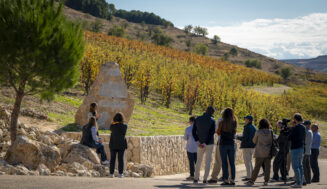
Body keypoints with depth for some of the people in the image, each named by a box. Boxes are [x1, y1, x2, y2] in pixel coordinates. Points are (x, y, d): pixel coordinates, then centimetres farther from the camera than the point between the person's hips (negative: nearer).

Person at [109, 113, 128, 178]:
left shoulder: (112, 126, -8)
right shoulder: (124, 126, -8)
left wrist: (114, 123, 13)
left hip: (113, 145, 0)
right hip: (121, 145, 0)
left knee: (112, 159, 5)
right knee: (120, 159, 4)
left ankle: (111, 173, 3)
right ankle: (120, 173, 1)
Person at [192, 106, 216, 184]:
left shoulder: (198, 119, 0)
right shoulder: (212, 120, -10)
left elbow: (193, 131, -5)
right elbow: (211, 134, -18)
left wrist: (197, 142, -9)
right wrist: (205, 143, -16)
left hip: (200, 144, 3)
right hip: (209, 144, -3)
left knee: (198, 161, 15)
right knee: (208, 161, 6)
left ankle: (196, 179, 14)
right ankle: (205, 179, 0)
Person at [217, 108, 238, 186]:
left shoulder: (222, 123, -8)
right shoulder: (234, 122, 0)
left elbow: (218, 133, 3)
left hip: (223, 144, -3)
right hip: (232, 144, 3)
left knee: (224, 163, 0)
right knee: (232, 162, 7)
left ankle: (226, 180, -3)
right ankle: (232, 179, 6)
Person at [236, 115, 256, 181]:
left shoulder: (247, 127, -14)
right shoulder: (254, 128, 11)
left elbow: (245, 138, -20)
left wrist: (238, 138, -2)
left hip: (246, 146, -8)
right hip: (252, 146, 8)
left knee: (247, 161, -5)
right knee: (249, 161, 16)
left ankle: (248, 176, -6)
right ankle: (251, 175, 16)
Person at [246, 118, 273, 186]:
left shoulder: (258, 132, -7)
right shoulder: (270, 132, -3)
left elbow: (254, 141, 6)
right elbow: (272, 141, 5)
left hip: (260, 153, -1)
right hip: (268, 152, 2)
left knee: (257, 167, 0)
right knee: (267, 166, 5)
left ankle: (252, 181, 0)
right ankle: (266, 181, 3)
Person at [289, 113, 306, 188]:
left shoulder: (294, 128, -16)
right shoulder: (303, 127, 7)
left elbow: (289, 138, -11)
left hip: (295, 149, -8)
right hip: (301, 148, 8)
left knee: (295, 166, -4)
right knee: (300, 166, 14)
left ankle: (298, 183, -5)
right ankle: (301, 182, 16)